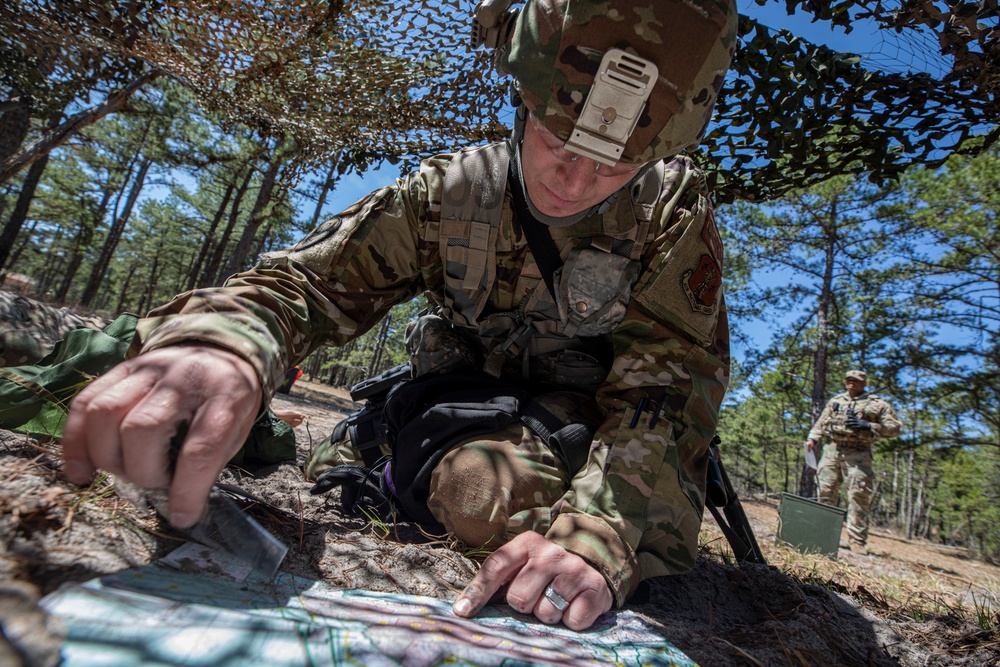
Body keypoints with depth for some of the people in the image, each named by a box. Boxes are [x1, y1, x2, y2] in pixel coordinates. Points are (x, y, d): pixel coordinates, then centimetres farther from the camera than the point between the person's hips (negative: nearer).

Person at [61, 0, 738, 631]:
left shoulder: (675, 213, -14)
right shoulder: (448, 194, -12)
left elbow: (672, 374, -23)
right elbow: (310, 274, -16)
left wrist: (598, 533, -40)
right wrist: (222, 336, -41)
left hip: (599, 432, -3)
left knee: (485, 482, -31)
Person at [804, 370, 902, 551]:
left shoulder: (877, 404, 5)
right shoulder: (835, 401, 18)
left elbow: (894, 427, 0)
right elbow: (821, 422, 20)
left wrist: (867, 425, -12)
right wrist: (812, 438, 5)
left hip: (857, 455, -4)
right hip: (832, 450, 4)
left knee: (858, 496, -6)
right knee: (826, 492, 5)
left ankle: (857, 540, -1)